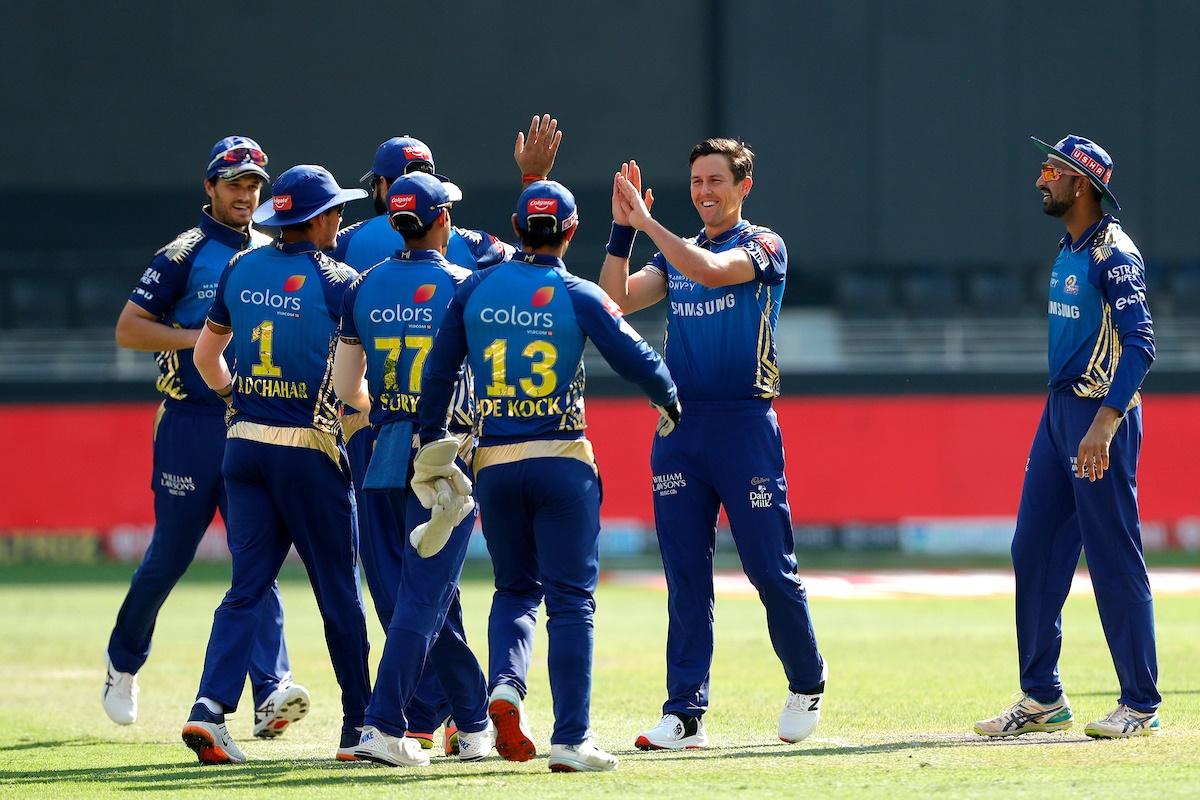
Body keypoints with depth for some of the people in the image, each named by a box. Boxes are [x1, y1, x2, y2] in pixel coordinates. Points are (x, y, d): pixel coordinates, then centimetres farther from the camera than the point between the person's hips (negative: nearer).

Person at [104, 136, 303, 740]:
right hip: (192, 423, -4)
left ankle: (270, 691, -16)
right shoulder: (184, 254, -3)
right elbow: (128, 329, -7)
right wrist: (202, 338, -17)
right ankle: (123, 663, 26)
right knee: (171, 552, 3)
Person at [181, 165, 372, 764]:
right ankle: (358, 727, 13)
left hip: (244, 444, 5)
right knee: (338, 592, 6)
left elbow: (205, 355, 16)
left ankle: (210, 707, -12)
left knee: (248, 584, 5)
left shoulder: (240, 270, 7)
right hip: (310, 451, -5)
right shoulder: (337, 281, -8)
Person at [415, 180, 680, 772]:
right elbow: (636, 360, -5)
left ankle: (505, 685, -9)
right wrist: (670, 403, 15)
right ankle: (570, 739, -4)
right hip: (562, 462, -3)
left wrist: (431, 446, 15)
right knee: (571, 599, 1)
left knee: (515, 589, 18)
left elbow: (438, 373, 7)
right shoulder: (579, 296, -5)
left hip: (494, 465, 3)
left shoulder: (475, 291, 5)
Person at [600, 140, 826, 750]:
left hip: (745, 425, -5)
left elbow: (711, 270, -20)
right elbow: (617, 301, 2)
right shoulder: (673, 253, 16)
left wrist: (645, 220, -19)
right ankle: (685, 712, 3)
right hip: (678, 426, 5)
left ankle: (806, 687, 17)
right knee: (686, 577, 2)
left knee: (771, 569, -3)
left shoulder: (763, 247, 0)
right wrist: (623, 228, -6)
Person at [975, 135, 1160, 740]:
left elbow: (1139, 342, -22)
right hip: (1059, 412, 10)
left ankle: (1141, 706, 0)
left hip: (1102, 415, -10)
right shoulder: (1069, 250, 14)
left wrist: (1103, 426, -29)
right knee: (1034, 552, 9)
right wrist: (1066, 419, 20)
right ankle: (1041, 699, 15)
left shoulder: (1113, 253, -14)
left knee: (1114, 560, -6)